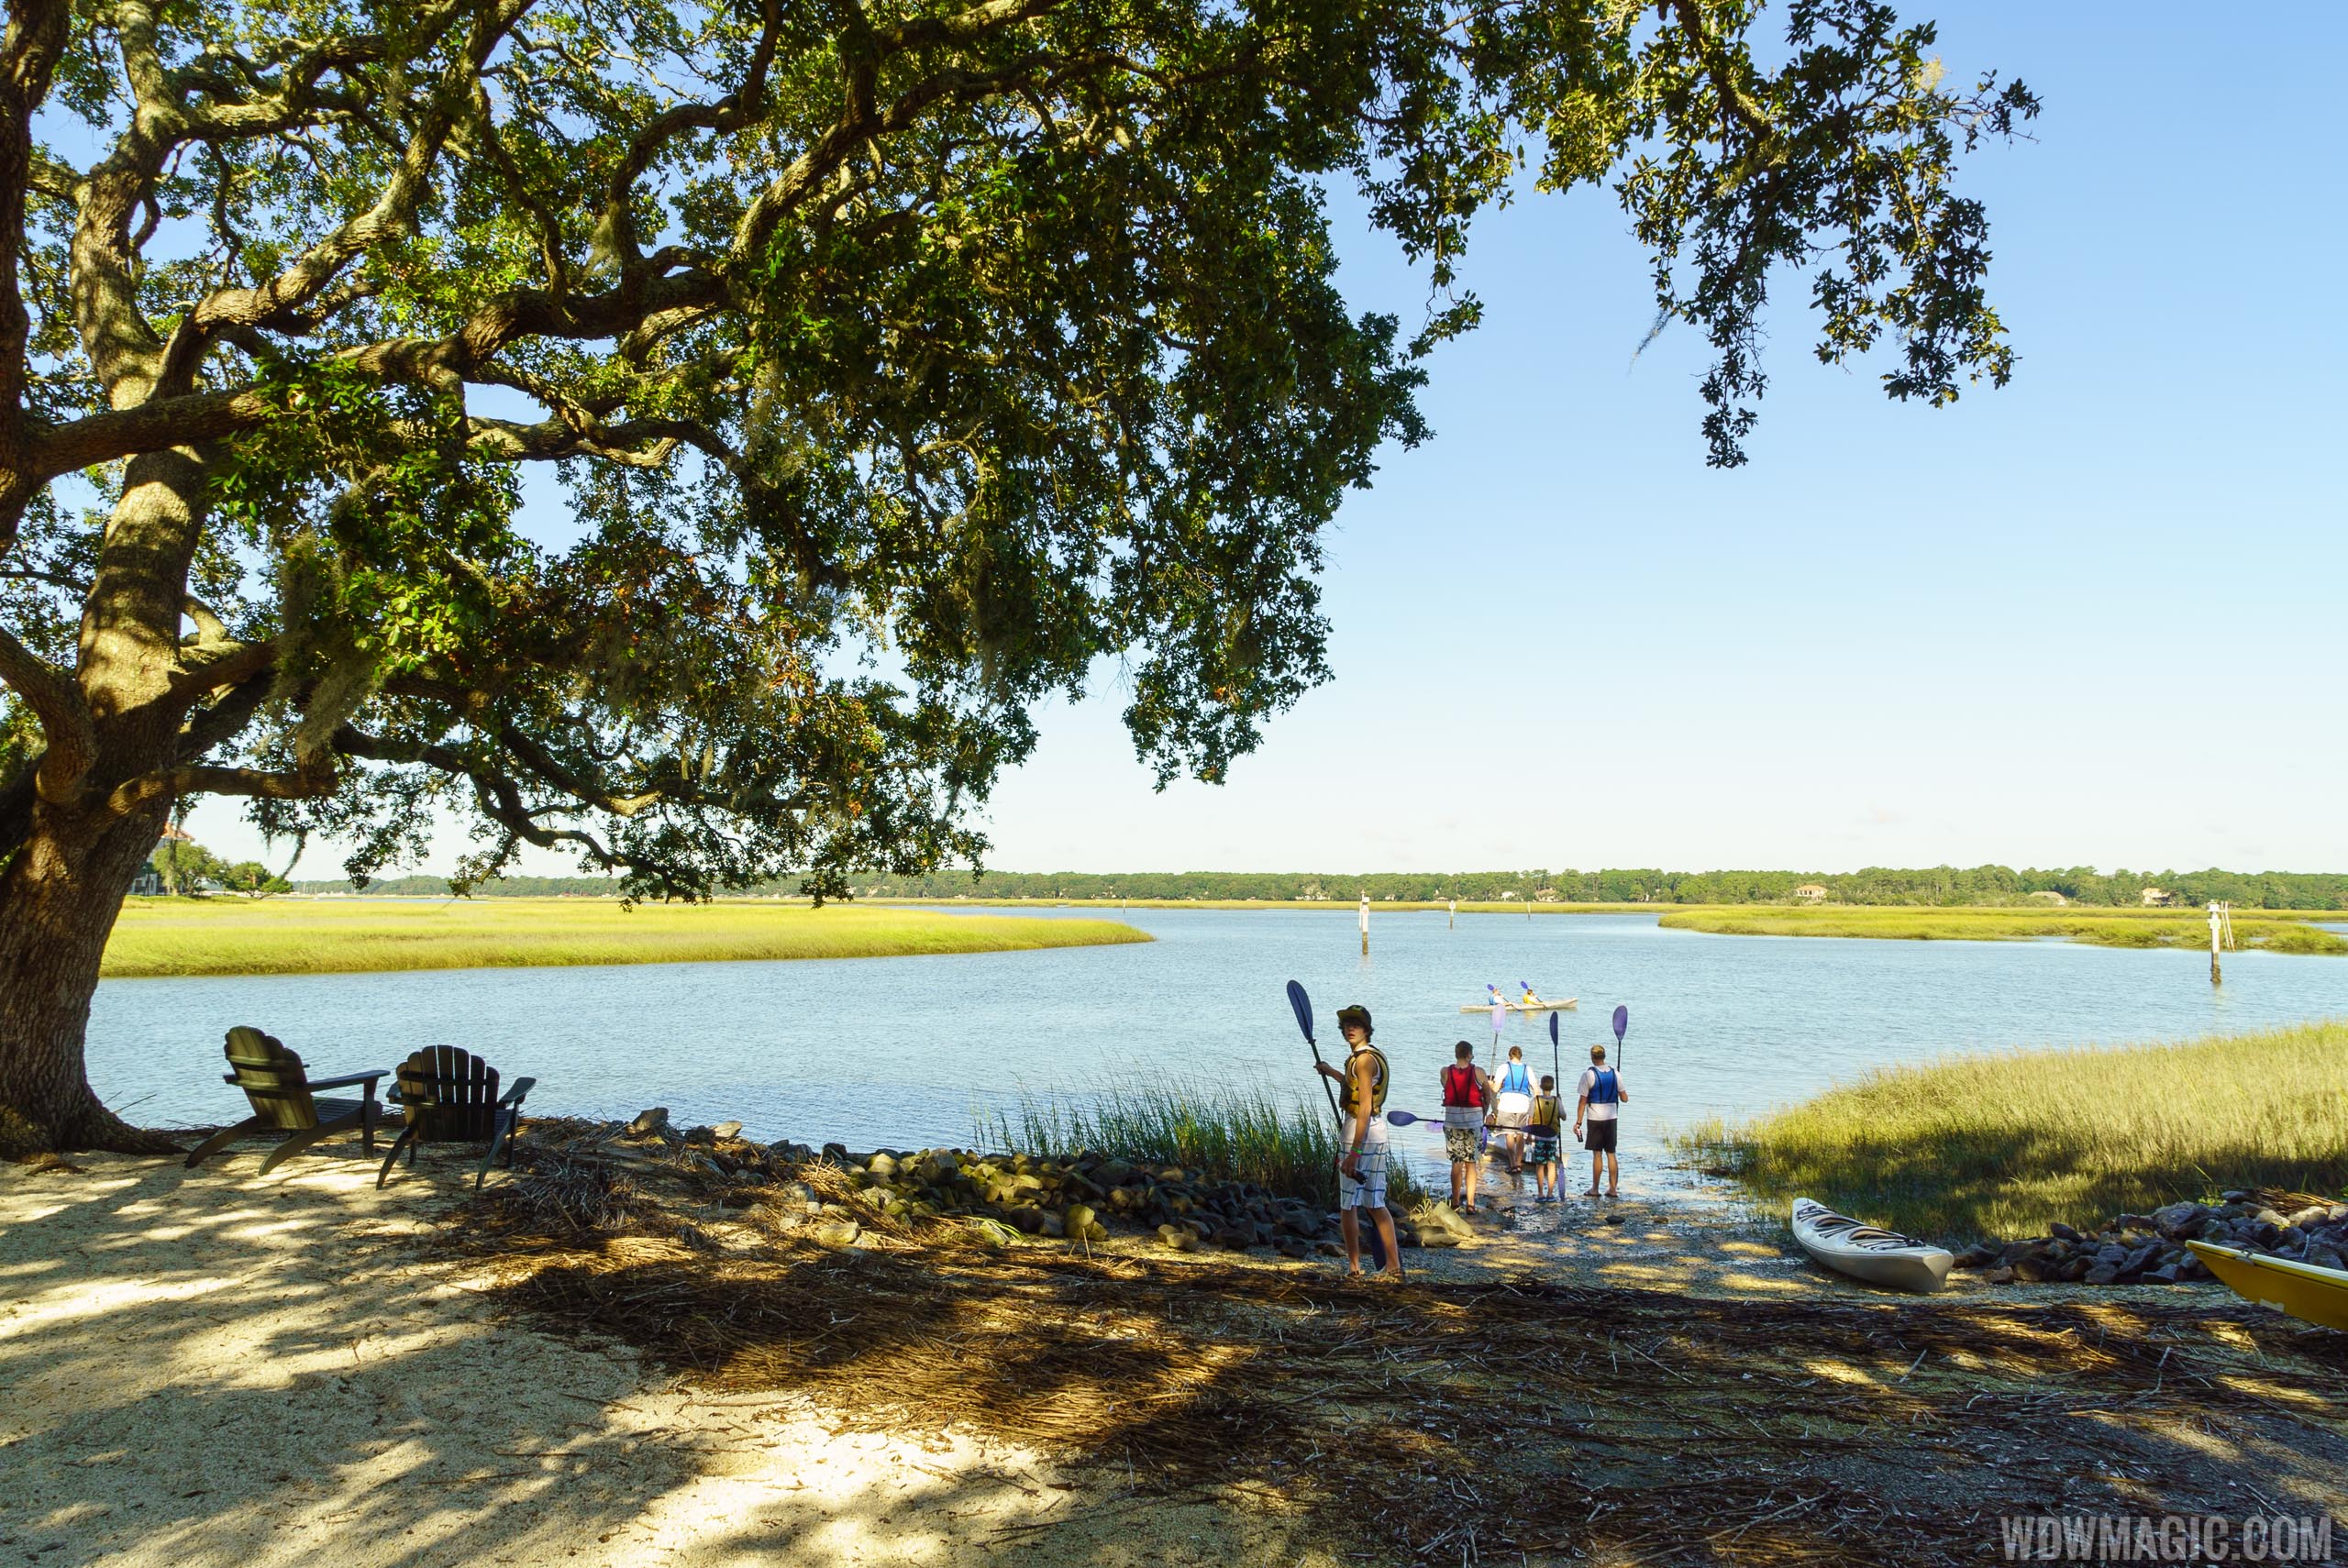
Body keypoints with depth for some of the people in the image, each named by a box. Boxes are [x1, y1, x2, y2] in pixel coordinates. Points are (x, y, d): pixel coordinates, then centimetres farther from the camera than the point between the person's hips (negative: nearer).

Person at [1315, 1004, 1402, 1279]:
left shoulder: (1364, 1058, -16)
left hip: (1362, 1133, -10)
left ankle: (1354, 1267, 8)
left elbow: (1365, 1107, -22)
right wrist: (1331, 1072, 51)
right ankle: (1394, 1266, 12)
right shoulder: (1371, 1055, 14)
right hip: (1378, 1132, 10)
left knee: (1348, 1204, 1)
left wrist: (1353, 1153, -25)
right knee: (1376, 1203, 12)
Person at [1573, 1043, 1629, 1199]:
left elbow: (1582, 1101, -9)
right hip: (1611, 1118, 4)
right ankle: (1613, 1188, 12)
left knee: (1597, 1154, 2)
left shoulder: (1588, 1075, -10)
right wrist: (1624, 1097, 31)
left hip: (1595, 1119, -3)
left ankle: (1595, 1189, 8)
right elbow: (1625, 1099, 7)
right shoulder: (1615, 1074, 2)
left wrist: (1578, 1122, -4)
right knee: (1611, 1154, 10)